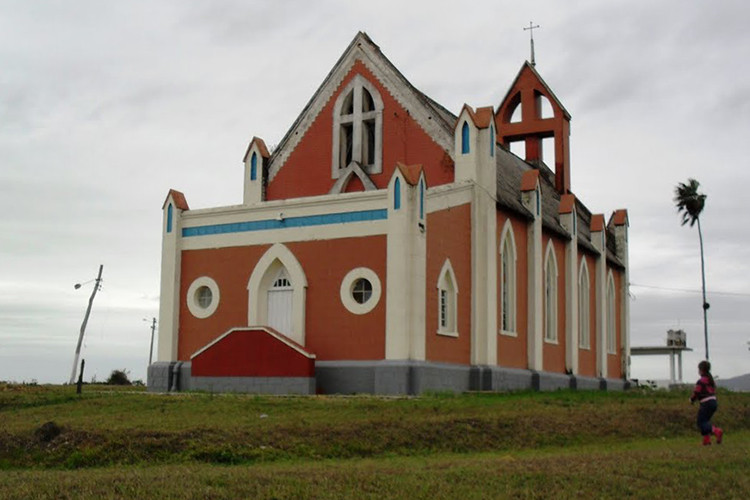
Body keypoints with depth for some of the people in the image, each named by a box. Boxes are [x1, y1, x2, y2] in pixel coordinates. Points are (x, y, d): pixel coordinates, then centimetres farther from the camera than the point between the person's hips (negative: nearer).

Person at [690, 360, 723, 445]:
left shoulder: (701, 381, -12)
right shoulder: (711, 379, 15)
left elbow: (696, 393, -12)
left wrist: (692, 400, 8)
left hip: (706, 403, -9)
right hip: (714, 401, 9)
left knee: (701, 422, -4)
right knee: (705, 421, 17)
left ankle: (717, 431, -23)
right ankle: (707, 440, 9)